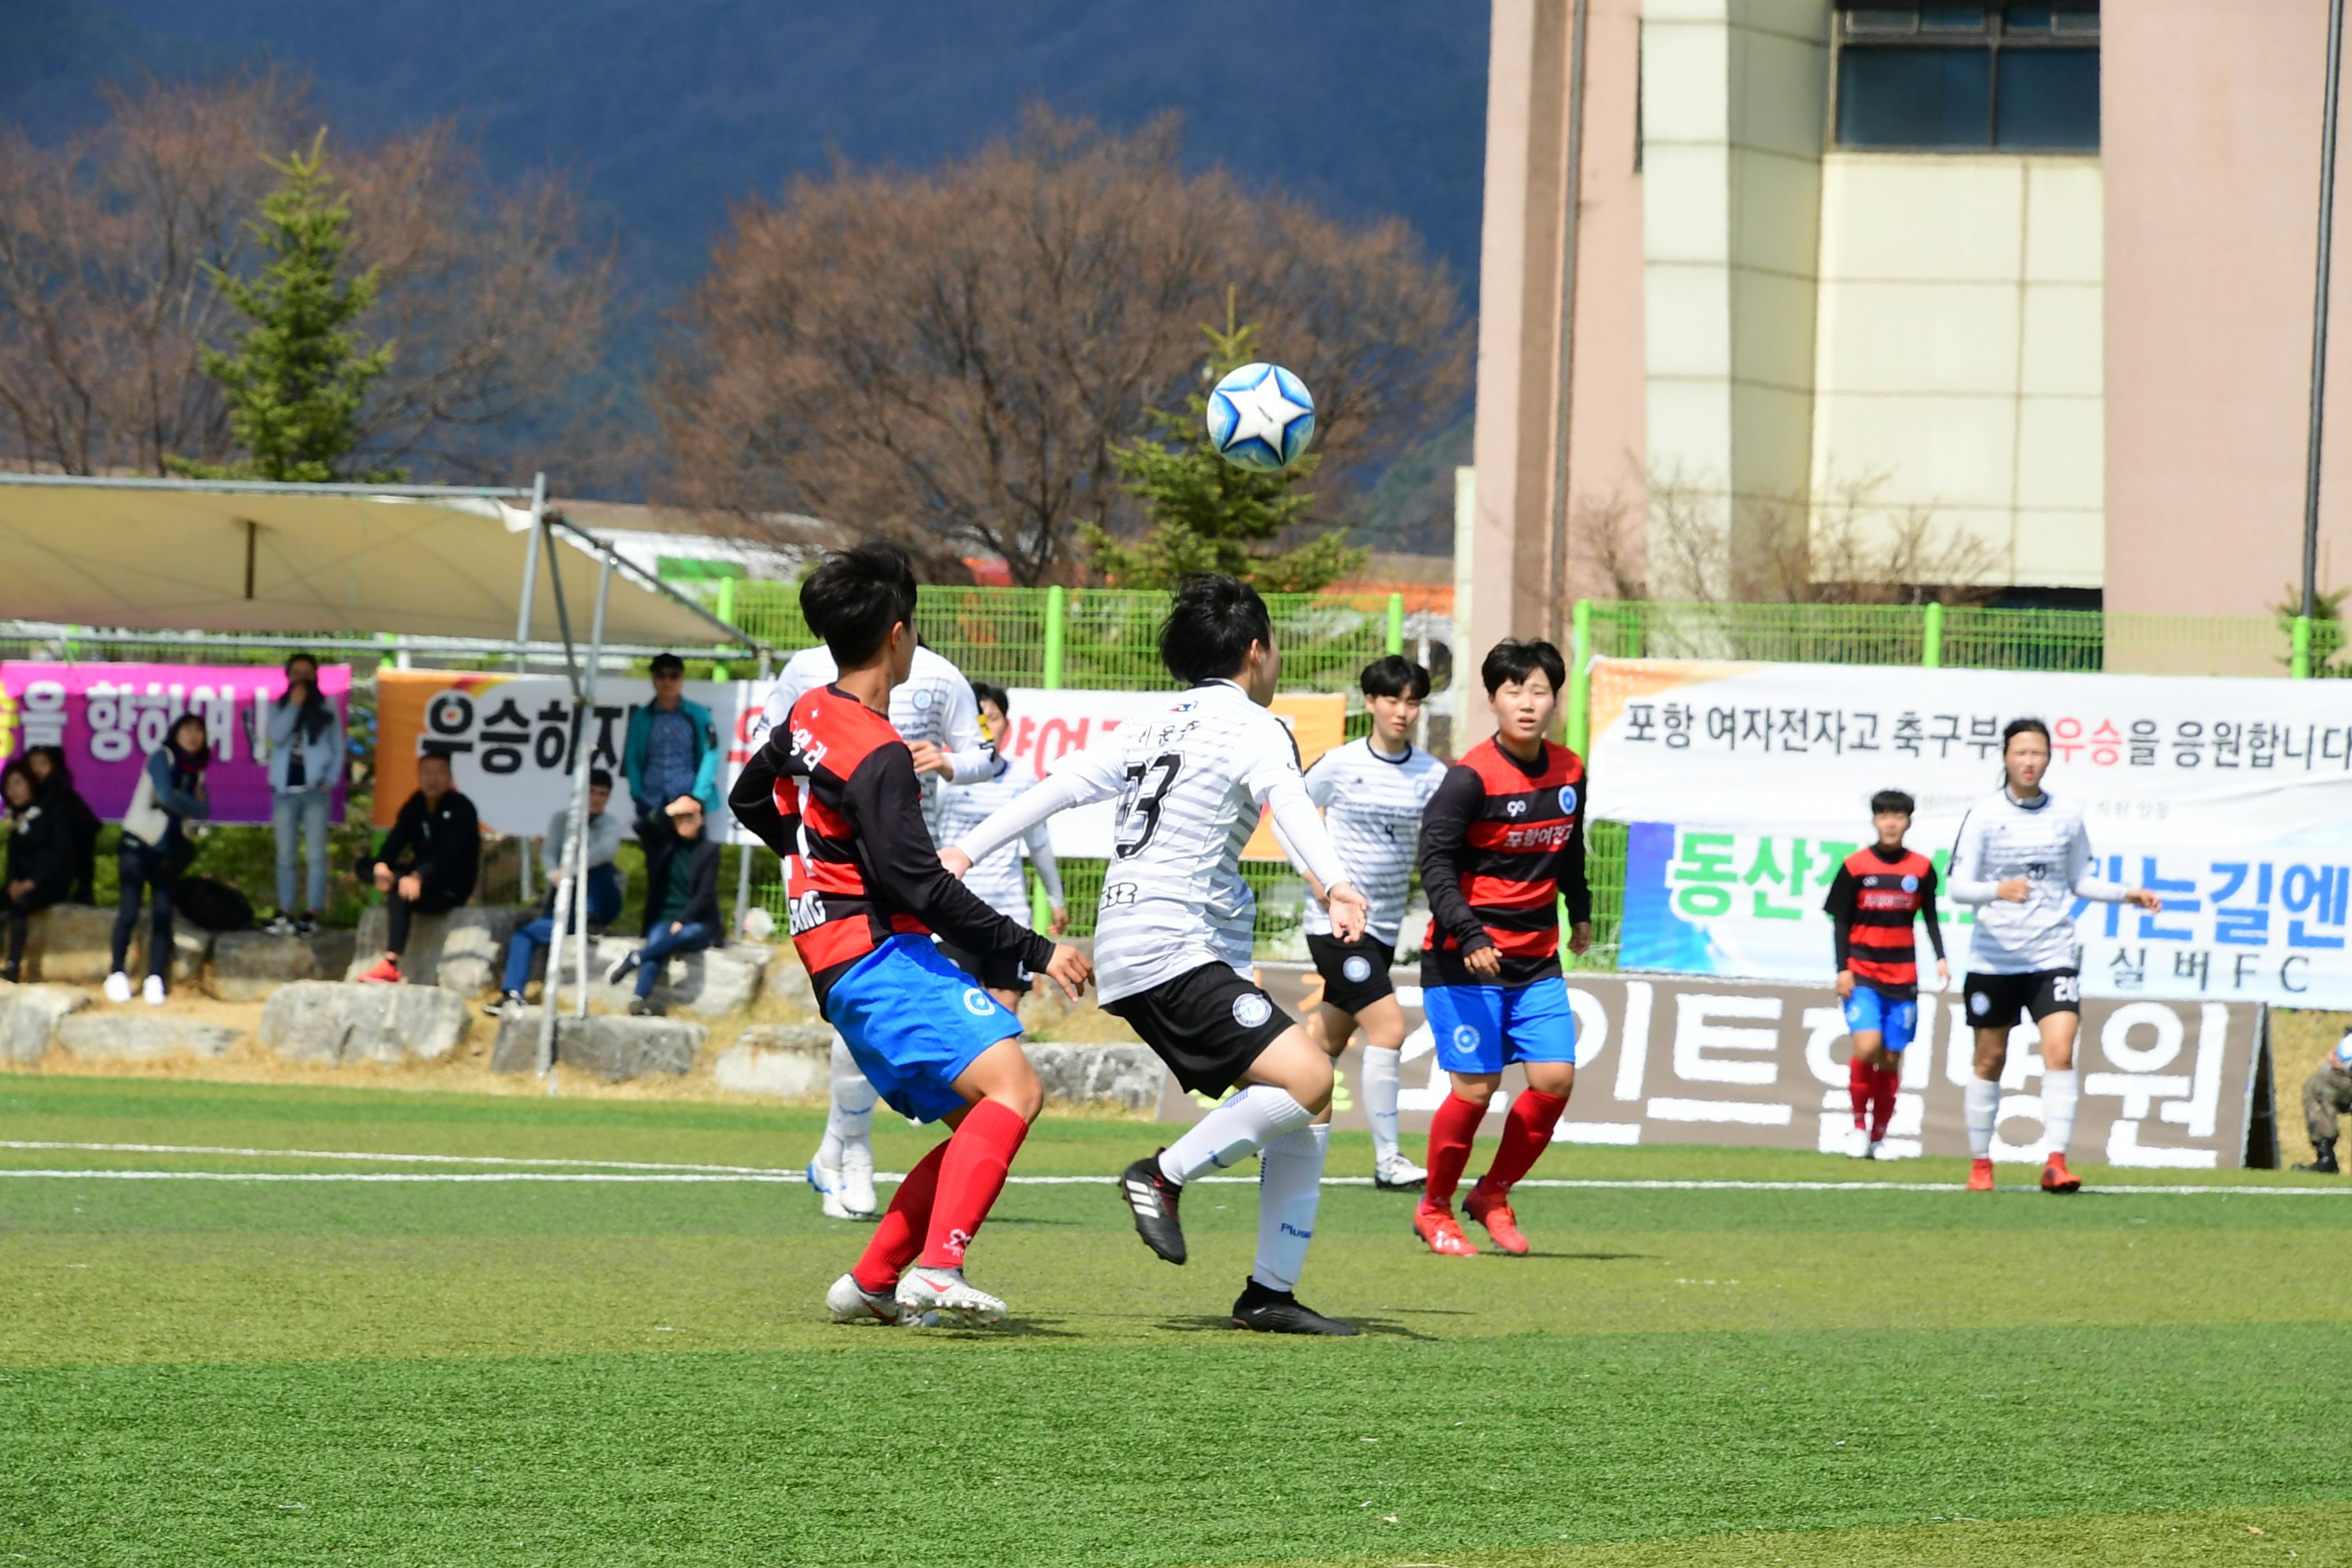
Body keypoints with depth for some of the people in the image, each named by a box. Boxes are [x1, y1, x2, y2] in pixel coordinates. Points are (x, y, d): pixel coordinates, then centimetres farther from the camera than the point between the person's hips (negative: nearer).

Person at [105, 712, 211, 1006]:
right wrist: (190, 804, -5)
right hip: (138, 844, -5)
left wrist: (176, 802, -11)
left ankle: (155, 981, -4)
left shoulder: (197, 771, 9)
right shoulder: (162, 757, -7)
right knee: (129, 910, -10)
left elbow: (204, 809, 3)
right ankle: (117, 975, 1)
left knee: (162, 915, -3)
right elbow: (165, 795, -18)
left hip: (168, 851, 5)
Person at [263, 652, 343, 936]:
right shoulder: (278, 707, 9)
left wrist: (331, 781, -4)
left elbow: (338, 749, 8)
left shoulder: (326, 709, 8)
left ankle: (312, 914, -5)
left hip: (315, 789, -2)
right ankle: (285, 913, 6)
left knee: (315, 855, -5)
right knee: (285, 856, 3)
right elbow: (276, 736, -9)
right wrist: (294, 704, -11)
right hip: (285, 789, 2)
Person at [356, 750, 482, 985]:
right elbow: (395, 841, -2)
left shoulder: (462, 809, -10)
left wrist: (418, 877, -38)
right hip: (419, 876, 7)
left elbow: (450, 853, -23)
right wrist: (381, 866, -25)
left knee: (400, 894, -35)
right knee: (366, 866, -8)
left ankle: (391, 964, -42)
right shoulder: (414, 807, 8)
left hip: (451, 888, -7)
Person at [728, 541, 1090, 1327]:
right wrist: (1035, 952, -19)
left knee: (981, 1124, 12)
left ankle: (871, 1283, 12)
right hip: (879, 958, -10)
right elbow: (921, 886, -21)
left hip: (840, 967, 10)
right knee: (1012, 1085, -24)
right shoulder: (879, 757, -16)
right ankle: (937, 1265, -35)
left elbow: (749, 799, 31)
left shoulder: (808, 716, 13)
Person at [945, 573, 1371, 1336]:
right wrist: (1338, 887, -41)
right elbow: (1290, 805, -24)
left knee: (1308, 1103, 7)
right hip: (1174, 950, -9)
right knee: (1307, 1076, -22)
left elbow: (1057, 787, 19)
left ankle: (1270, 1292, 6)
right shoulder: (1252, 728, -5)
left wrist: (967, 851, 23)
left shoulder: (1155, 725, 20)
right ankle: (1167, 1175, -14)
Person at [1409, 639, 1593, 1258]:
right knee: (1476, 1085, -8)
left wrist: (1580, 911, 28)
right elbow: (1435, 859, -17)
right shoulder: (1471, 776, -13)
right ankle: (1434, 1210, 12)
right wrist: (1468, 933, -27)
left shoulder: (1569, 772, 6)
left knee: (1555, 1078, -6)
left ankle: (1493, 1195, 14)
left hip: (1537, 960, 6)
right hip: (1465, 955, -6)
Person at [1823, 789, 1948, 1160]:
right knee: (1867, 1046, -19)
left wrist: (1940, 958, -2)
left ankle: (1879, 1136, 15)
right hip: (1862, 972, -2)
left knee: (1891, 1059, 3)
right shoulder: (1855, 867, -1)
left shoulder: (1922, 869, 4)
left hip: (1902, 976, 2)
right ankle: (1859, 1124, 0)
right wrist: (1842, 969, -5)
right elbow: (1840, 921, 2)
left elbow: (1930, 917, 12)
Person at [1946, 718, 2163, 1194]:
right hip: (1994, 956, -1)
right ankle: (1980, 1162, 22)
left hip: (2053, 955, 1)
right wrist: (1999, 890, -27)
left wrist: (2127, 894, 3)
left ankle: (2055, 1162, -20)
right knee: (1990, 1061, 7)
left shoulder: (2068, 816, 4)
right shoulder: (1984, 815, -4)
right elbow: (1958, 887, -8)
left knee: (2060, 1051, -16)